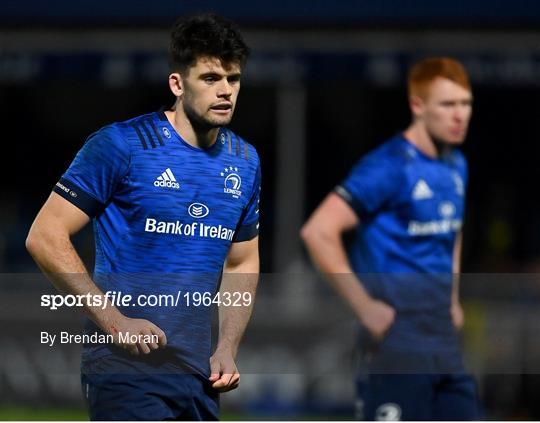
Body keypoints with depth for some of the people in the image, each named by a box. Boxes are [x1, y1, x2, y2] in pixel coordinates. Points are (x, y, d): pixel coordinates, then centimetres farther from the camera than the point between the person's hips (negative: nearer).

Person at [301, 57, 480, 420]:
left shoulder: (456, 166, 12)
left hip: (443, 337, 8)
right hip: (398, 340, -8)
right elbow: (319, 232, -22)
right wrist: (365, 307, -19)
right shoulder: (389, 168, -15)